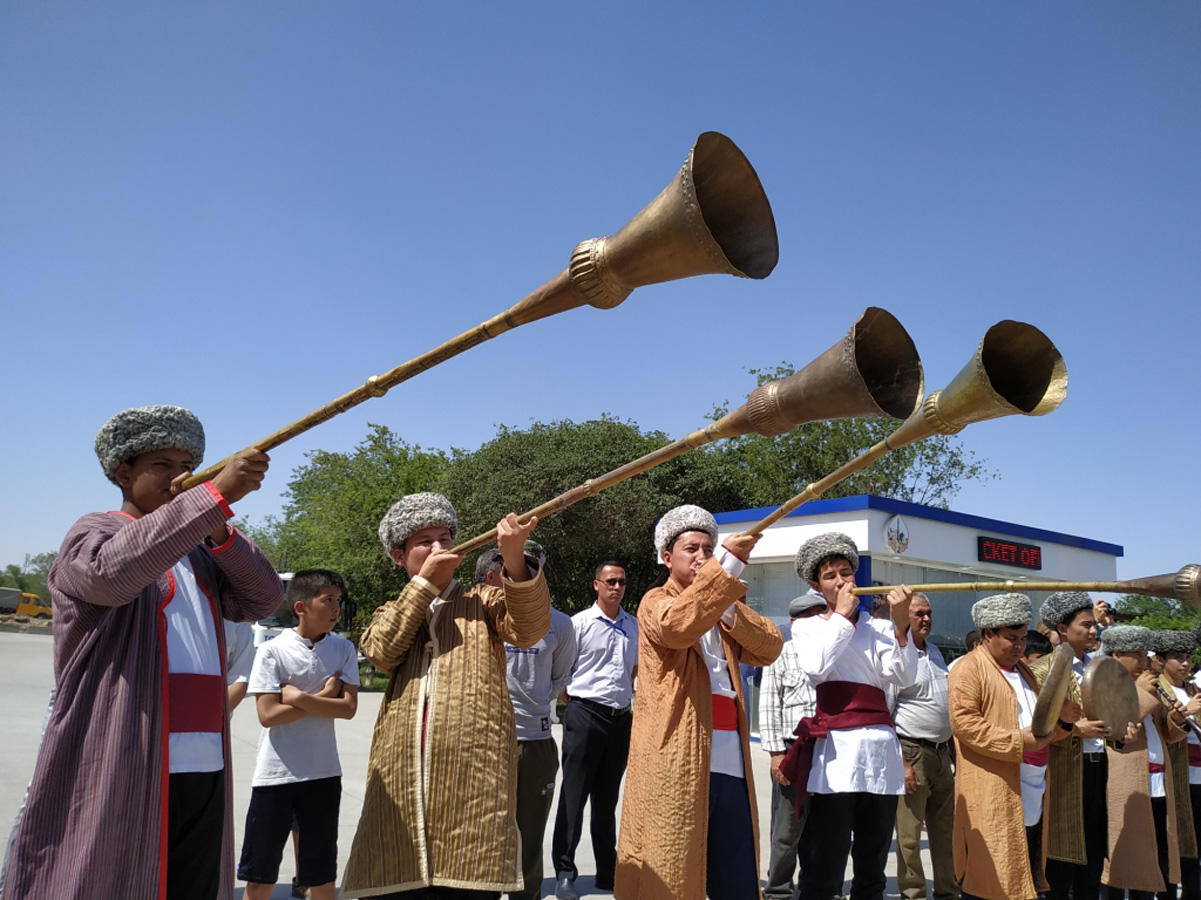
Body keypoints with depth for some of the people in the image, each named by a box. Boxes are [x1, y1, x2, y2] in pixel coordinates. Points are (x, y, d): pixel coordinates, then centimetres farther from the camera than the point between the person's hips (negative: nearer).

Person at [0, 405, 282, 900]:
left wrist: (219, 533, -9)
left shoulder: (198, 550, 21)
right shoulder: (92, 534, 2)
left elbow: (261, 599, 7)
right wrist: (217, 495, -29)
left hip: (203, 770, 6)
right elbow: (115, 570, -22)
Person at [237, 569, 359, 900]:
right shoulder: (272, 651, -7)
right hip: (275, 775, -2)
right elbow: (268, 715, -13)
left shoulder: (343, 650, 1)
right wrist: (323, 696, -11)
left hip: (323, 774, 2)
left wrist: (299, 697, -16)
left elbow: (349, 708, -8)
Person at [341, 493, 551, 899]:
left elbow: (530, 628, -6)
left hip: (472, 774, -2)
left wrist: (514, 561, -22)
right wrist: (424, 581, -2)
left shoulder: (482, 601, 16)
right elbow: (381, 651, -1)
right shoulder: (393, 613, 23)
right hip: (401, 776, 2)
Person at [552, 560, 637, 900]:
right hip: (585, 716, -5)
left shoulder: (634, 625, 11)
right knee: (574, 796, -2)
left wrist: (625, 694, 11)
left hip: (621, 718, 5)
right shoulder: (580, 623, -4)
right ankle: (564, 873, 6)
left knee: (607, 799, 13)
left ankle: (608, 872, 21)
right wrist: (576, 702, -1)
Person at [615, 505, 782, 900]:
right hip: (677, 759, -6)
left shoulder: (724, 608, 22)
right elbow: (676, 625, -22)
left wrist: (729, 609, -6)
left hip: (730, 758, 6)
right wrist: (727, 563, -28)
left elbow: (771, 646, 8)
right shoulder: (655, 601, 3)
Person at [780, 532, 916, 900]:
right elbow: (816, 668, -11)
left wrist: (901, 625, -16)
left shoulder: (878, 627, 13)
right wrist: (842, 615, -5)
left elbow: (905, 677, -2)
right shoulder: (806, 627, 10)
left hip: (881, 748, 3)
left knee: (873, 865, 10)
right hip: (835, 749, -3)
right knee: (824, 870, -6)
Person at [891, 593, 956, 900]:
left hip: (942, 752, 8)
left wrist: (953, 750, 19)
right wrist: (901, 763, -19)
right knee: (909, 835, -2)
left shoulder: (935, 652, 14)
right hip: (912, 752, -8)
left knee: (945, 829, 15)